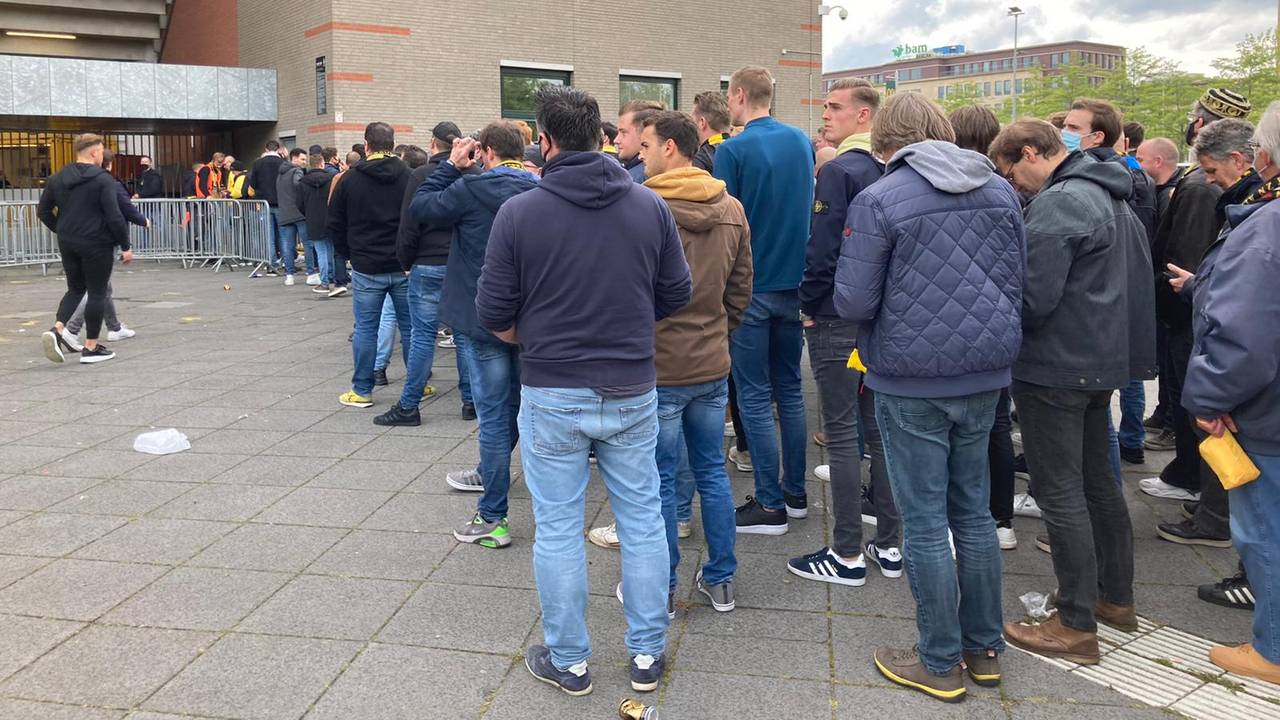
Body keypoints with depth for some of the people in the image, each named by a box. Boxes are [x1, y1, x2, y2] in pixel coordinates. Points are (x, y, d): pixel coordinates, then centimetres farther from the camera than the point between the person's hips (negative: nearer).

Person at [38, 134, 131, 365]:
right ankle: (91, 348, 7)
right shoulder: (103, 179, -12)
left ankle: (57, 330, -1)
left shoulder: (58, 179, 8)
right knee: (97, 293, 3)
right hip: (96, 244, -6)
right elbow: (114, 217, -17)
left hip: (68, 244, 6)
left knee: (75, 288, 20)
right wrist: (125, 246, -10)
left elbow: (44, 211, 11)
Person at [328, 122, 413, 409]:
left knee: (365, 328, 6)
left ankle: (361, 391, 11)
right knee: (410, 326, 10)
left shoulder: (349, 179, -1)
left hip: (366, 268, -1)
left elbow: (334, 225, 4)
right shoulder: (409, 176, -2)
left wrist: (348, 254, 14)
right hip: (404, 267, 1)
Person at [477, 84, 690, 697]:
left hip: (552, 397, -2)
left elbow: (494, 314, -6)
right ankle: (647, 655, 26)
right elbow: (675, 295, 4)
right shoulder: (650, 205, -2)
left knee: (558, 529, 10)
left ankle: (568, 661, 23)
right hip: (632, 392, 3)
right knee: (642, 522, 14)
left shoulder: (519, 212, -10)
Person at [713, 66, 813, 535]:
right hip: (794, 285, 6)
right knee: (789, 389, 15)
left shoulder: (732, 151, -12)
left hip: (750, 288, -6)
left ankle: (770, 505, 6)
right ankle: (795, 493, 23)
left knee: (755, 397, 1)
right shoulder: (802, 142, 7)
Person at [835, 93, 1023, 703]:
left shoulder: (878, 200, -13)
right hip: (985, 376, 6)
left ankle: (941, 664, 16)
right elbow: (1016, 283, 11)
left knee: (925, 522, 4)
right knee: (974, 511, 17)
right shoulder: (1000, 190, 5)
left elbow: (853, 301, -15)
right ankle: (984, 648, 29)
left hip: (911, 382, -6)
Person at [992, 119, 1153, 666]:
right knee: (1098, 480, 19)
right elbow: (1131, 281, 21)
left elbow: (1033, 298, -23)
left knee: (1059, 492, -3)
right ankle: (1117, 598, 31)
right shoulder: (1111, 198, 14)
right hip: (1105, 360, 10)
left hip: (1056, 365, -10)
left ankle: (1077, 626, 5)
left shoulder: (1056, 203, -18)